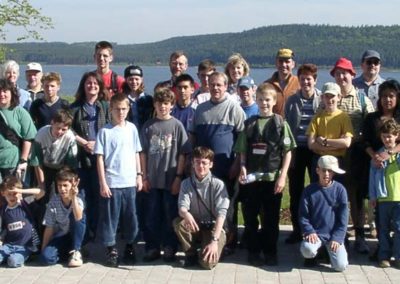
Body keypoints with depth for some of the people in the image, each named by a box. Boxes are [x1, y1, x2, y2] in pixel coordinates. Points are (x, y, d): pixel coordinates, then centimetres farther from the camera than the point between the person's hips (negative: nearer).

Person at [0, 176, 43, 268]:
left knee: (13, 262, -28)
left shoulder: (25, 203, -2)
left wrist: (22, 191, -20)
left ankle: (20, 256, -1)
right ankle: (9, 255, 0)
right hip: (8, 245, 3)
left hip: (25, 246, -2)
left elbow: (41, 193, -15)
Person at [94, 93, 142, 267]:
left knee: (130, 217, 10)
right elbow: (100, 158, -5)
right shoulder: (105, 131, -4)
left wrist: (139, 175, 6)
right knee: (110, 217, 4)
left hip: (130, 182, 3)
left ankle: (130, 246, 25)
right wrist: (103, 183, -9)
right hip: (111, 183, -3)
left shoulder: (132, 128, 6)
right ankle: (111, 250, 14)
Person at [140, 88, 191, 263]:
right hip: (152, 180, 2)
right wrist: (144, 177, 1)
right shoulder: (148, 126, 4)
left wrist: (178, 177, -7)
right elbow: (143, 153, 6)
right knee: (151, 216, 6)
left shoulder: (177, 125, -1)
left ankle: (169, 248, 17)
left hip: (171, 179, -1)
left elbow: (182, 153, -2)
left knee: (171, 216, 6)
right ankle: (152, 248, 18)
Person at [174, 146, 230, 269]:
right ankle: (191, 253, -4)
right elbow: (182, 208, -15)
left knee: (207, 262, -26)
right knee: (178, 222, -29)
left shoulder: (218, 184, -13)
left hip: (213, 227, -3)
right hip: (194, 226, 3)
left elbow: (221, 213, -20)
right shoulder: (186, 183, -4)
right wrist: (186, 214, -42)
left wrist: (214, 240, -30)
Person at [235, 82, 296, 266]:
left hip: (272, 178, -2)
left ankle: (270, 252, 19)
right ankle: (253, 252, 18)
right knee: (250, 217, 6)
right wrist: (243, 167, -7)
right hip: (251, 178, 2)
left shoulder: (280, 123, 0)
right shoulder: (249, 123, 6)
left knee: (271, 218, 6)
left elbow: (288, 152, -1)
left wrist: (282, 176, -8)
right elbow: (242, 151, 9)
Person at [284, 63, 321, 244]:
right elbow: (286, 127, 6)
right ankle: (297, 230, 17)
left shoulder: (322, 100, -1)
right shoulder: (292, 101, 5)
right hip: (297, 150, 2)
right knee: (295, 191, 6)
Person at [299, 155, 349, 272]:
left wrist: (337, 238, -9)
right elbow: (303, 216, 1)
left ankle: (332, 251, 19)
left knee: (340, 265, -16)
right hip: (315, 233, 0)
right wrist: (309, 232, -14)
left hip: (334, 235, 1)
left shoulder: (340, 189, -3)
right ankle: (312, 256, 7)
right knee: (307, 250, -32)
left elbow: (343, 217, -2)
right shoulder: (309, 190, -1)